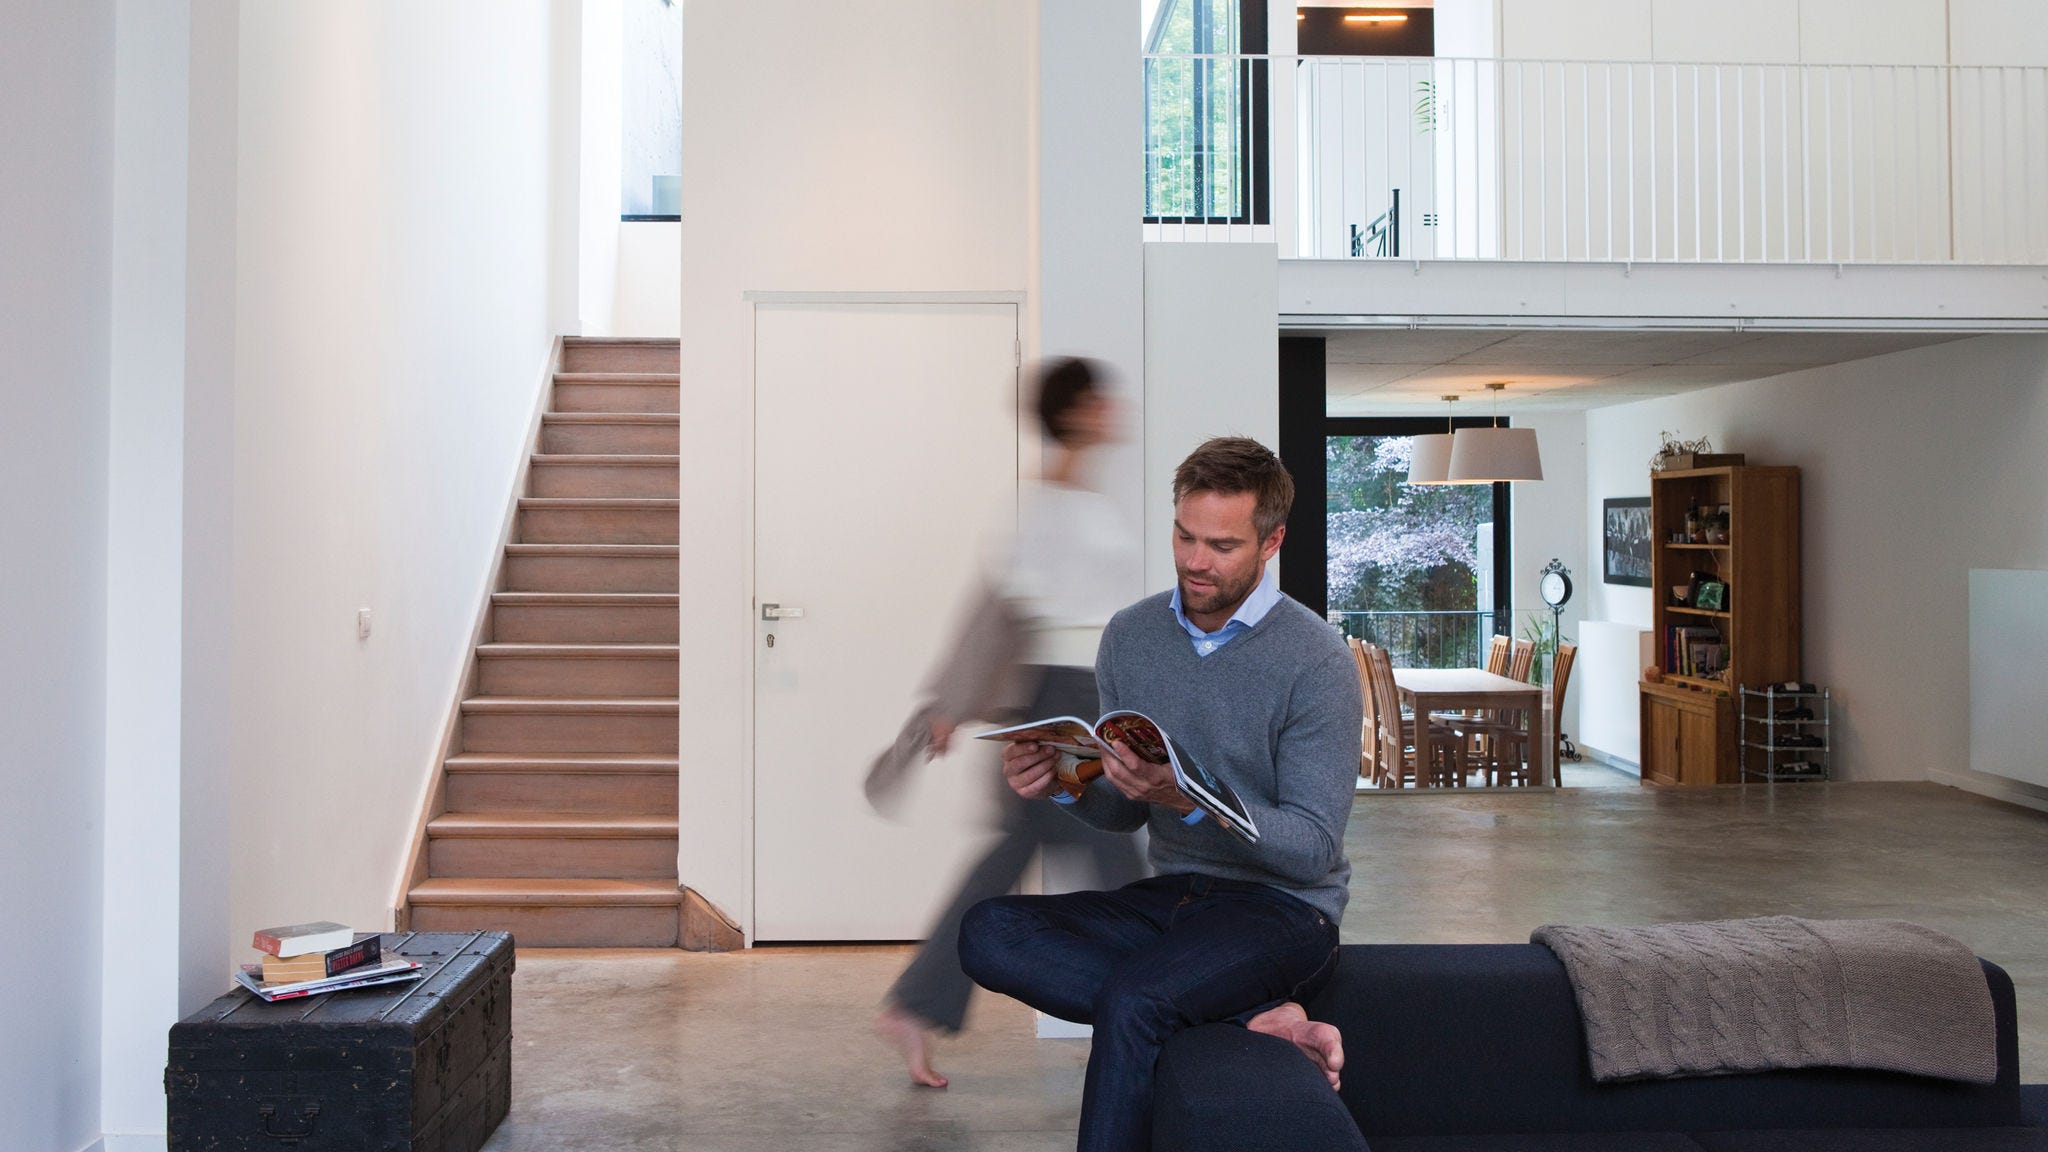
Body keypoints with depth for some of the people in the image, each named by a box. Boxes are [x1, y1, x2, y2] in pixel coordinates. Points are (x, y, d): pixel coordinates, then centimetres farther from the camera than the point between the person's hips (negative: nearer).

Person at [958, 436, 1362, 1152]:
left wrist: (1188, 801, -29)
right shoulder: (1130, 636, 5)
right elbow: (1122, 812, 9)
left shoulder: (1317, 661, -11)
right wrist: (1064, 786, -14)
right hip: (1170, 896, 6)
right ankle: (1257, 1017, -19)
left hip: (1283, 906, -6)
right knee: (986, 932, -19)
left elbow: (1315, 847, -14)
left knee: (1131, 998, -35)